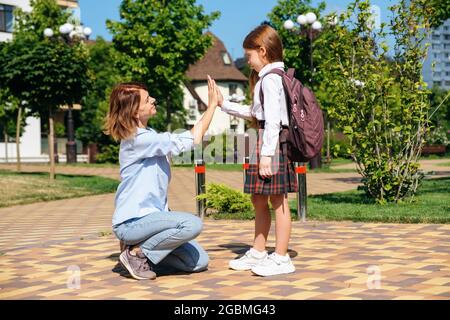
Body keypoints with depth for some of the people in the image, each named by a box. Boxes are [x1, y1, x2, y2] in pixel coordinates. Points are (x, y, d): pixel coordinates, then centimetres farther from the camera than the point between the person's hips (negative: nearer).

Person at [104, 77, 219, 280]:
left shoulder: (148, 136, 13)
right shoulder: (138, 139, -18)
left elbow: (192, 136, 14)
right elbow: (191, 140, -17)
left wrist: (212, 106, 10)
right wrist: (212, 106, -10)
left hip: (148, 216, 9)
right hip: (131, 222, -9)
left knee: (200, 262, 0)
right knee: (192, 224, -29)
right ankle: (137, 253, -12)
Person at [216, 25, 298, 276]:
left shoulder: (270, 79, -12)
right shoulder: (271, 77, 20)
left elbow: (273, 119, -20)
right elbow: (255, 113, 29)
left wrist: (266, 154, -22)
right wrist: (225, 105, 29)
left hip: (273, 142, -11)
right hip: (266, 143, 11)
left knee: (277, 200, -5)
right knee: (259, 199, 15)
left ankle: (282, 258, 0)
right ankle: (258, 253, 25)